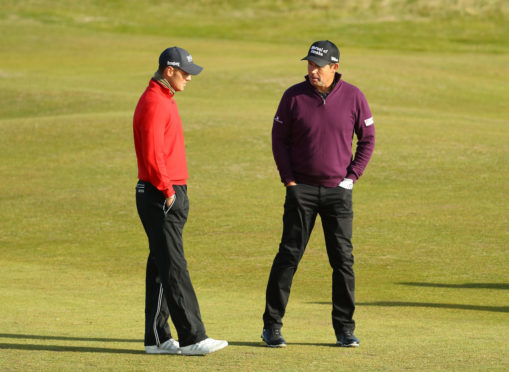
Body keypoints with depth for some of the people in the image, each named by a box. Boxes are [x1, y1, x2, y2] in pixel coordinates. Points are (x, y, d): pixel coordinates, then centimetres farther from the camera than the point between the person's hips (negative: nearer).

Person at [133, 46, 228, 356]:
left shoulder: (166, 100, 18)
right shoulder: (153, 103, -15)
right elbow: (152, 156, -22)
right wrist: (168, 192, -15)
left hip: (172, 194, 10)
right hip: (160, 198, -10)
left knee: (162, 267, 11)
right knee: (173, 268, -9)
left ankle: (157, 339, 13)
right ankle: (191, 338, -11)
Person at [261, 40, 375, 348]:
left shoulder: (353, 97, -2)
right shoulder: (294, 97, -3)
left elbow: (367, 140, 7)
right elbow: (279, 138, 4)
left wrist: (352, 176, -1)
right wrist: (288, 180, -3)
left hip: (338, 190, 1)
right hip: (302, 189, -1)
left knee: (343, 259, 2)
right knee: (289, 256, -2)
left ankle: (345, 328, 10)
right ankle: (272, 326, 3)